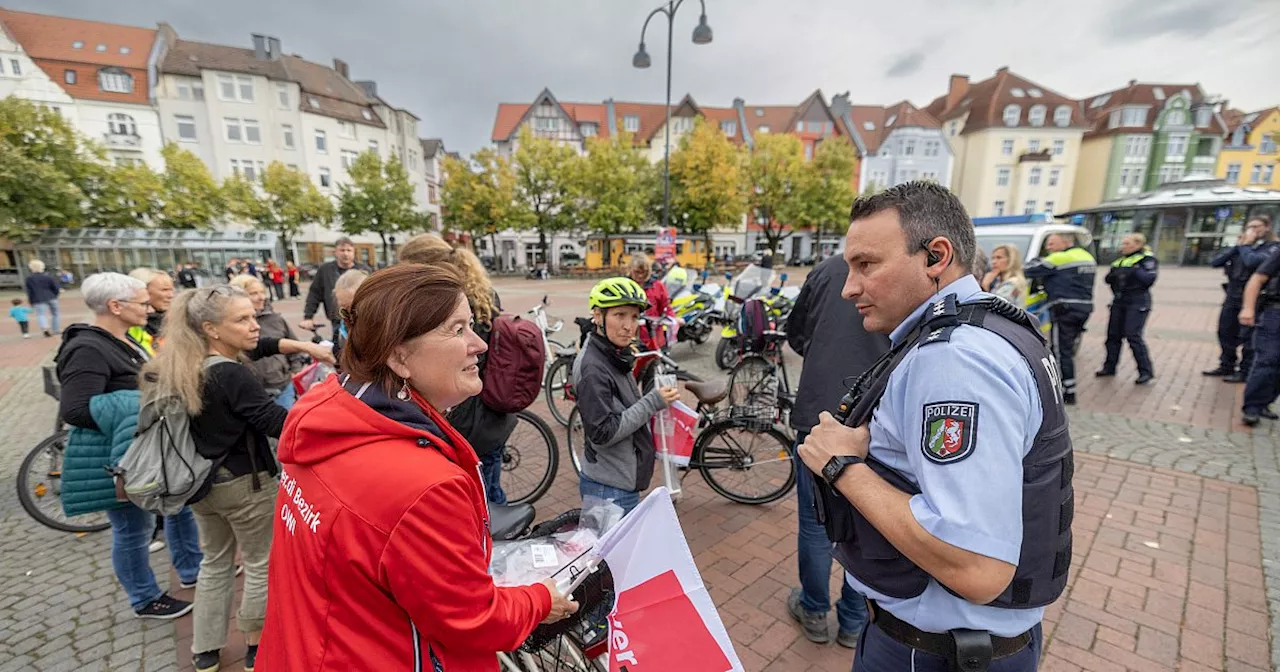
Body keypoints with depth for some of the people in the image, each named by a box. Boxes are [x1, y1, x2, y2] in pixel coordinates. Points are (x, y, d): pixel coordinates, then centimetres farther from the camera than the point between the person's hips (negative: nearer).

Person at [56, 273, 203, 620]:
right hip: (119, 457, -9)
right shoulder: (88, 349, -22)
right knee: (135, 528, 6)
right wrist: (137, 415, -27)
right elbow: (74, 409, -28)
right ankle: (146, 600, 26)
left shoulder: (122, 341, 8)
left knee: (180, 504, 18)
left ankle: (191, 571, 35)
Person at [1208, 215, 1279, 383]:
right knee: (1225, 333, 11)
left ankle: (1246, 372, 6)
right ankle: (1226, 366, 23)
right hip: (1232, 298, 6)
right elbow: (1215, 262, 2)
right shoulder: (1240, 246, 11)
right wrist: (1236, 246, -4)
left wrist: (1245, 245, -9)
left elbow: (1252, 261, -24)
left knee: (1248, 337, -1)